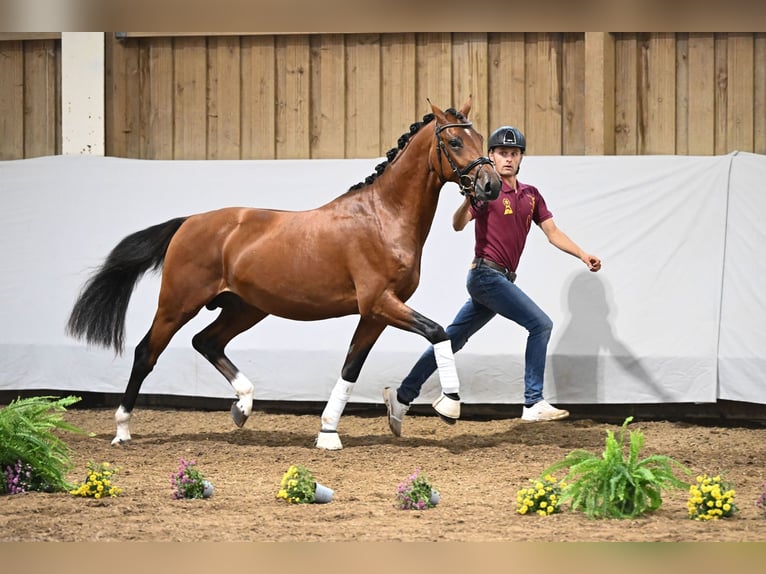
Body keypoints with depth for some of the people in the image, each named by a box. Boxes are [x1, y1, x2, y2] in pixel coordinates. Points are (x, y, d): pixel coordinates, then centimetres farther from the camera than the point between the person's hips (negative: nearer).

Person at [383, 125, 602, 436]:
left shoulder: (530, 195, 14)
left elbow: (552, 232, 15)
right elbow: (458, 225, -21)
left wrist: (582, 255, 1)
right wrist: (468, 200, -42)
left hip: (501, 279, 7)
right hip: (487, 274, -7)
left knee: (450, 341, 11)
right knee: (541, 324, -15)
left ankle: (402, 397, 17)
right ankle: (534, 404, -13)